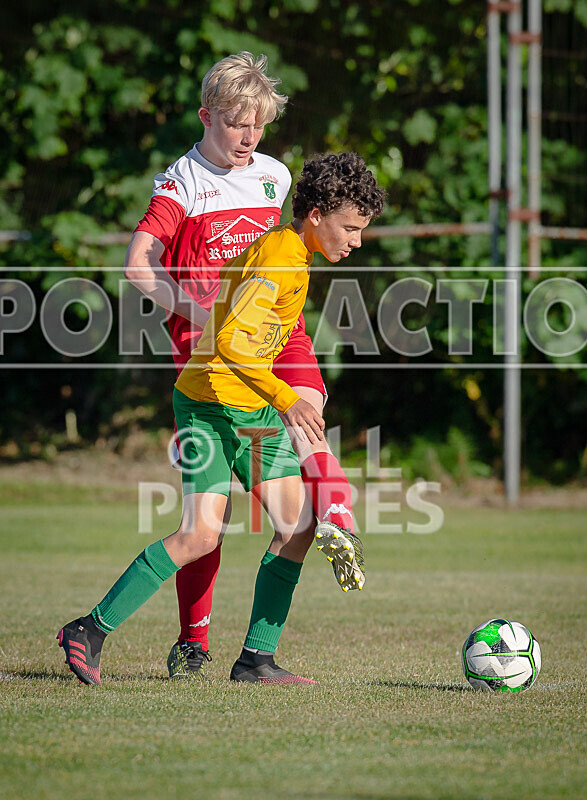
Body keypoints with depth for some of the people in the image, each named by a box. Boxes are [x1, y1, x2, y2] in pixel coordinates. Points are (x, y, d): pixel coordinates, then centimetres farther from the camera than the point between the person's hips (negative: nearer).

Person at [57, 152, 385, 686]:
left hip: (257, 409, 10)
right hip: (213, 404, -10)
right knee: (203, 534, -16)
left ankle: (256, 659, 3)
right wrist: (286, 399, -33)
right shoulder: (279, 258, -19)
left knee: (299, 525, 0)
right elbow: (231, 340, -30)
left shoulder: (285, 249, 11)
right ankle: (89, 632, -6)